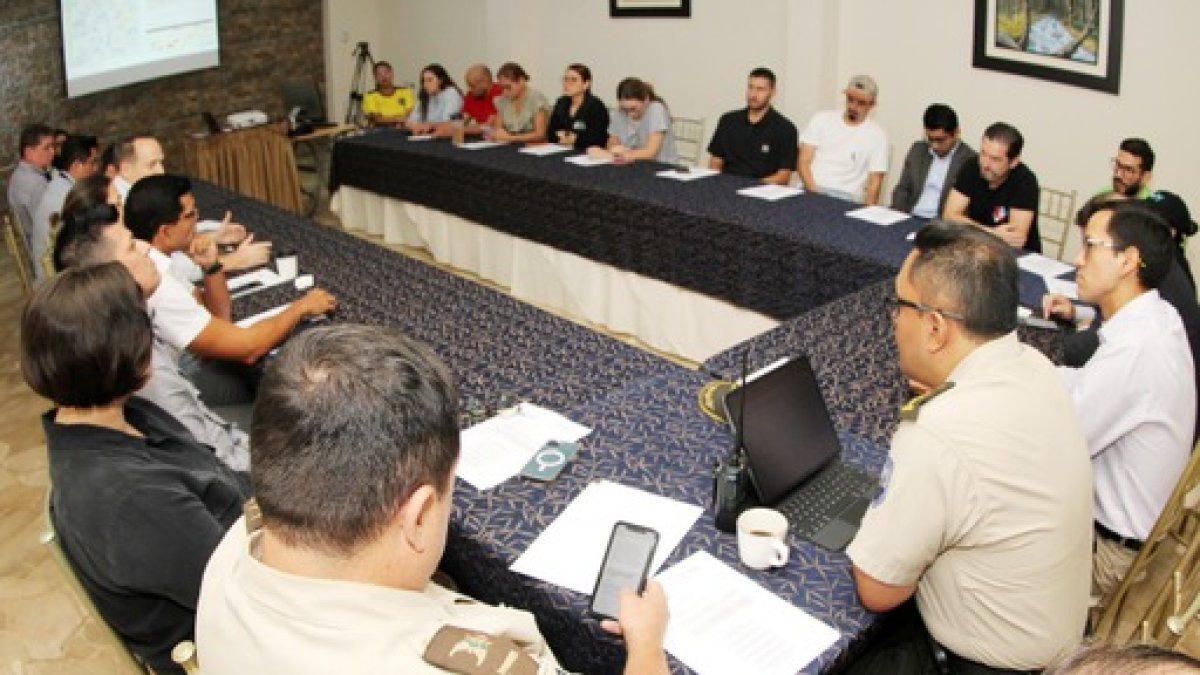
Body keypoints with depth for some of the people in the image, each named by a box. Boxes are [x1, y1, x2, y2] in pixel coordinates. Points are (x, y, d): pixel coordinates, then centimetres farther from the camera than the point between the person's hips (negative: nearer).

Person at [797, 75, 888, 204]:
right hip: (809, 192, 1)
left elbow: (875, 182, 2)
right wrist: (813, 191, -12)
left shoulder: (877, 135, 7)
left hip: (845, 200, -1)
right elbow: (803, 162, 6)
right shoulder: (822, 119, 12)